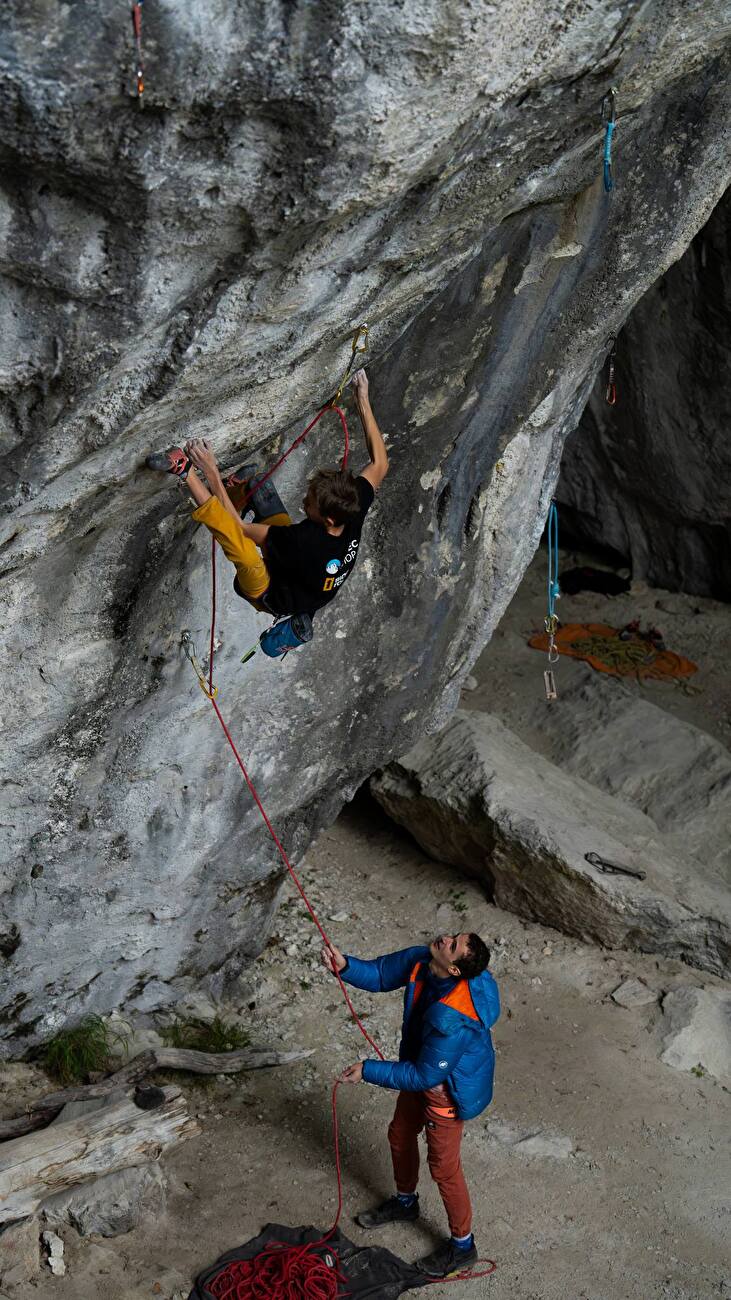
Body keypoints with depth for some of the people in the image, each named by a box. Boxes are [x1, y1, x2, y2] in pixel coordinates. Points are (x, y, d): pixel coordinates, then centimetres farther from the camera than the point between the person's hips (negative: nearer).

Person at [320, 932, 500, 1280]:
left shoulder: (451, 1019, -43)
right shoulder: (421, 961, -22)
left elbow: (425, 1076, -31)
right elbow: (380, 974, -5)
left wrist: (368, 1071, -23)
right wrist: (345, 966, -26)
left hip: (448, 1090, -8)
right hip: (422, 1069, 8)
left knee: (443, 1166, 11)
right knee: (400, 1135, 27)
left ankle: (462, 1246, 36)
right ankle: (405, 1203, 56)